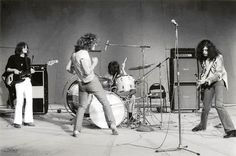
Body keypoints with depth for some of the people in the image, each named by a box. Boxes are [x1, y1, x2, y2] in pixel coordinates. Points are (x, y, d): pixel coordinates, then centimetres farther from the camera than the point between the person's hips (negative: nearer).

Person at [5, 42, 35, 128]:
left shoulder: (28, 59, 18)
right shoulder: (13, 58, 2)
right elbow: (7, 68, 4)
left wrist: (31, 71, -1)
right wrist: (14, 70, -14)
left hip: (28, 81, 6)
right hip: (19, 82, -6)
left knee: (29, 100, 3)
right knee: (19, 101, -11)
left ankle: (28, 120, 12)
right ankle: (17, 122, -4)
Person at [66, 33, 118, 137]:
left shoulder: (74, 54, 4)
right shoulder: (84, 54, -20)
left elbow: (68, 68, 9)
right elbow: (87, 72, -23)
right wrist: (94, 63, -10)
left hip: (82, 84, 7)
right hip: (92, 82, -7)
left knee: (82, 106, 15)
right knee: (105, 103, 5)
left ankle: (76, 130, 11)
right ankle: (112, 125, 2)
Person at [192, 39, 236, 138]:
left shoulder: (218, 57, -12)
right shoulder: (203, 59, 5)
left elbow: (218, 73, -17)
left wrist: (206, 80, -24)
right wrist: (201, 80, -1)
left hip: (218, 81, -6)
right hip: (208, 83, 6)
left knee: (218, 105, -22)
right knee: (206, 105, 11)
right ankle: (202, 125, 35)